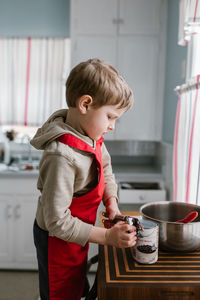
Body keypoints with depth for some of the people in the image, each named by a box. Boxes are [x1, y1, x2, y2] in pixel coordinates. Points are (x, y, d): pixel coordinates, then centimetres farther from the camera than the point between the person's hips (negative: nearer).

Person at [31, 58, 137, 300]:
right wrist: (107, 237, -27)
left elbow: (105, 167, 10)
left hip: (76, 234, 8)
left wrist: (111, 200, -5)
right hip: (57, 242, -8)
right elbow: (57, 221, -31)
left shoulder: (91, 135, -9)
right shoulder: (62, 157, -36)